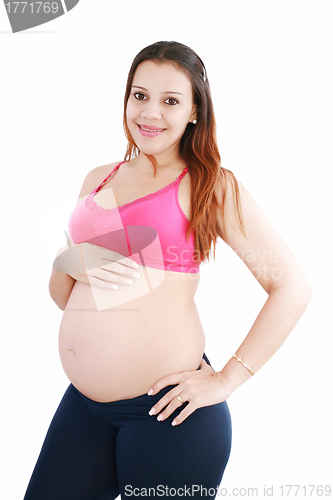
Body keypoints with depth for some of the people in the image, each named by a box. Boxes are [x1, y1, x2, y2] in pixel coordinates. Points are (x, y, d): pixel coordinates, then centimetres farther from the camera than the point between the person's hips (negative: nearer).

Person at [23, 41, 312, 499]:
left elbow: (293, 288, -8)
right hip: (83, 404, 5)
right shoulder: (98, 180, 11)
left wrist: (227, 380, -11)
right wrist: (66, 262, -6)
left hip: (165, 409, -5)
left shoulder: (212, 186, -4)